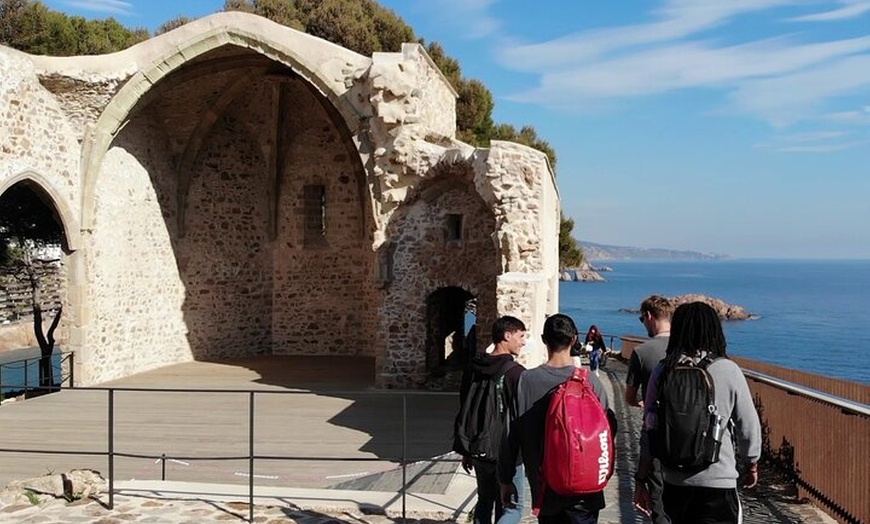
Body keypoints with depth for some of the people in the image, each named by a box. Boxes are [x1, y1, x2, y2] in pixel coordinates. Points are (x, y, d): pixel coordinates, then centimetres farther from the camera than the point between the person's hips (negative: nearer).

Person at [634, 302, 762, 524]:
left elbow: (649, 430, -3)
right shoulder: (729, 370, -8)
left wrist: (640, 480, 6)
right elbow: (748, 428, -1)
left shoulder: (662, 371, -4)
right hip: (718, 482, -2)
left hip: (674, 482, 3)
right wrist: (752, 467, 17)